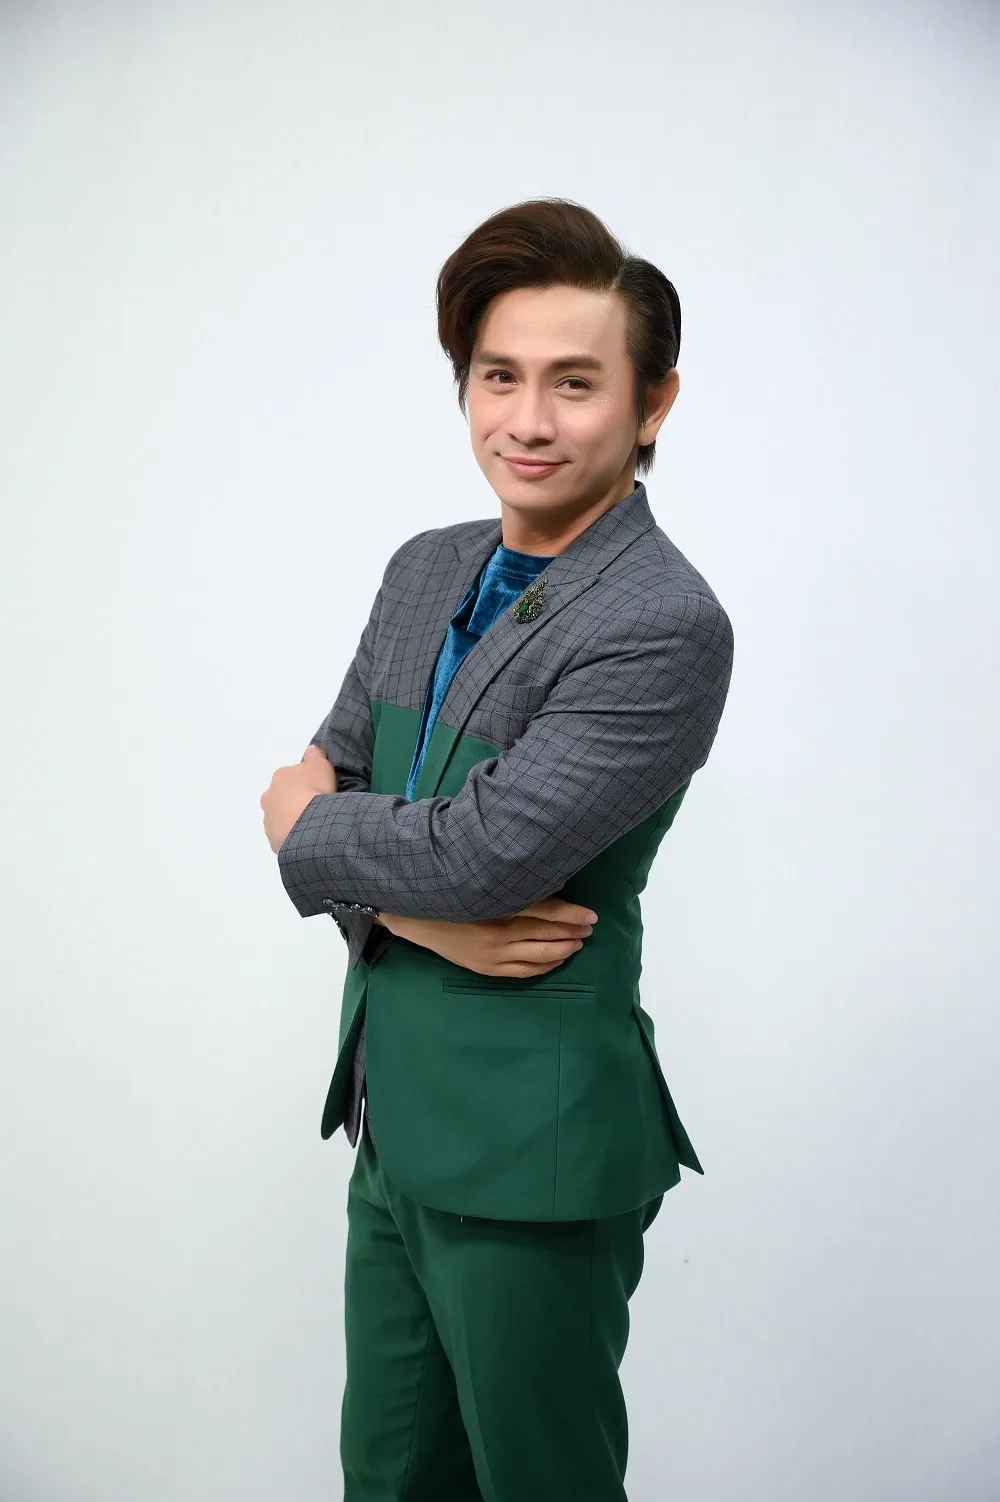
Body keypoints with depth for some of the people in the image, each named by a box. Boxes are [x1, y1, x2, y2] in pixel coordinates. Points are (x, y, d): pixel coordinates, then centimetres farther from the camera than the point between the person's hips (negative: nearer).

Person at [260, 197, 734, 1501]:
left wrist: (309, 825, -5)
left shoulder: (664, 631, -19)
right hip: (395, 1122, 7)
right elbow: (321, 781, 6)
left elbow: (476, 852, -24)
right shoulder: (425, 571, 7)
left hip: (533, 1151, -7)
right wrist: (413, 907, -14)